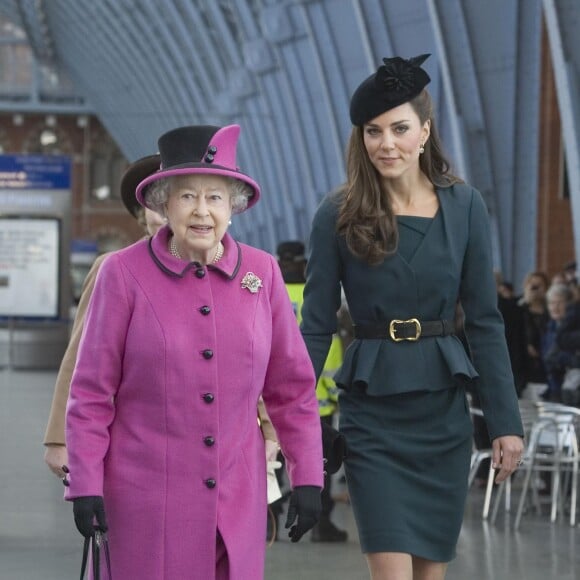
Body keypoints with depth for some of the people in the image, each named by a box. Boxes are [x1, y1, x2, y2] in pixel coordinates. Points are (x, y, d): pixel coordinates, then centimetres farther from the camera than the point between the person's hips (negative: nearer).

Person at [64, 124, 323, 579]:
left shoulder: (261, 273, 4)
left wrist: (307, 477, 6)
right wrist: (85, 486, -5)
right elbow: (92, 391, -2)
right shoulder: (124, 273, -4)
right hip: (147, 500, -3)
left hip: (237, 496, 3)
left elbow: (292, 386, 8)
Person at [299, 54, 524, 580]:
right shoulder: (339, 216, -5)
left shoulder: (464, 207, 0)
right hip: (373, 416, -2)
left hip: (443, 411, 2)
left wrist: (507, 421, -1)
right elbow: (316, 326, -1)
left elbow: (484, 321, 2)